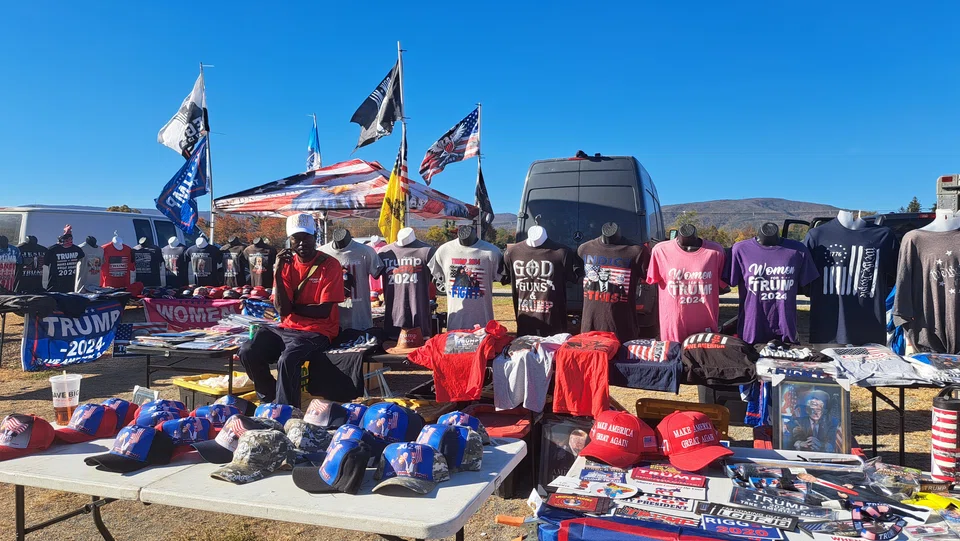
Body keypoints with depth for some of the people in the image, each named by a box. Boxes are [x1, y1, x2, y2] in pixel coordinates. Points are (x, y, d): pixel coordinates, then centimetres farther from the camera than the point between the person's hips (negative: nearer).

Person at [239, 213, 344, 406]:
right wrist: (277, 272, -12)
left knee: (287, 359, -31)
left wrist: (292, 307, -3)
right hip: (287, 328, 6)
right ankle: (270, 400, 7)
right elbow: (282, 310, -5)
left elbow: (324, 311, -13)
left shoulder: (330, 265, -7)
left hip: (318, 331, -5)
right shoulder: (286, 264, 6)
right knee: (248, 352, -14)